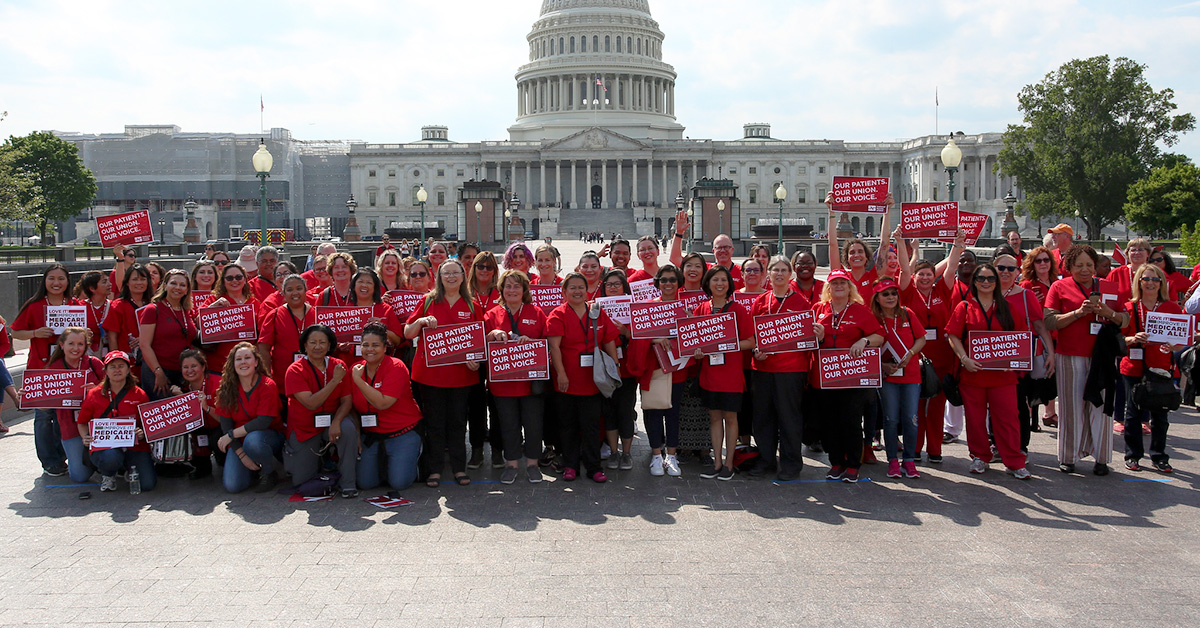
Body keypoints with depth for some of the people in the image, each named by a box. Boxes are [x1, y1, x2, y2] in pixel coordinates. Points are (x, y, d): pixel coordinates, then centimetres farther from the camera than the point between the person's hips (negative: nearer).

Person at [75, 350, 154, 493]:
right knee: (111, 458, -40)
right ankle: (107, 474, 2)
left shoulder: (139, 394, 5)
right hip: (104, 446, -1)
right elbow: (81, 422, 13)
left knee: (148, 484, -18)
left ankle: (130, 468, 20)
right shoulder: (94, 394, 4)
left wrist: (142, 433, -15)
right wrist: (85, 438, -8)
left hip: (134, 446, 1)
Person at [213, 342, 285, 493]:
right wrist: (242, 455, -13)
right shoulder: (226, 389, -4)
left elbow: (263, 422, -19)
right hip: (238, 442, 3)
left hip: (270, 436, -3)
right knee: (233, 485, -18)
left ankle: (269, 474, -9)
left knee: (253, 440, -38)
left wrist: (231, 435, -18)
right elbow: (225, 424, -4)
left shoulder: (268, 386, -14)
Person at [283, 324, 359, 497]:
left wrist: (336, 422, -27)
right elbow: (311, 403, -23)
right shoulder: (294, 371, -13)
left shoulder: (339, 366, -4)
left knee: (348, 428, -34)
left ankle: (348, 482, -19)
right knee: (300, 481, -2)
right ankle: (318, 456, 33)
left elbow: (346, 401, -7)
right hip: (304, 430, -1)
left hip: (331, 422, 1)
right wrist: (334, 380, -26)